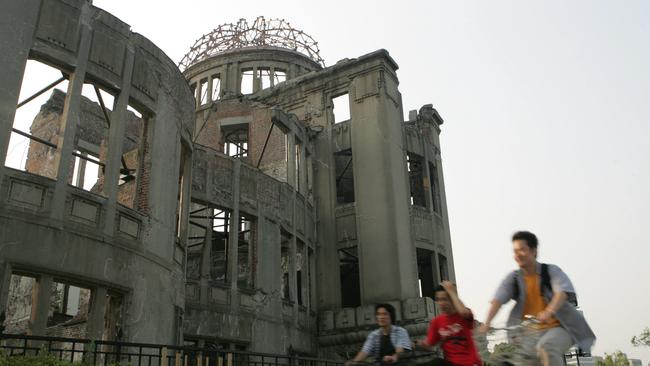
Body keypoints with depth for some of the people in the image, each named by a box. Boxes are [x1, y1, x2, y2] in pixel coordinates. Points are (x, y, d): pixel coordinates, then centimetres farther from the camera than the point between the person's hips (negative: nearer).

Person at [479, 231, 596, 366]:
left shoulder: (551, 271, -4)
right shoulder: (513, 278, 2)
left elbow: (562, 292, -23)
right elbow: (498, 300, -13)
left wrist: (549, 312, -45)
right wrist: (487, 322, -31)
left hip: (559, 327, -3)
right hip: (532, 332, 4)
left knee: (545, 349, -32)